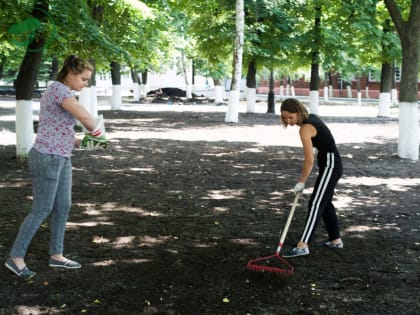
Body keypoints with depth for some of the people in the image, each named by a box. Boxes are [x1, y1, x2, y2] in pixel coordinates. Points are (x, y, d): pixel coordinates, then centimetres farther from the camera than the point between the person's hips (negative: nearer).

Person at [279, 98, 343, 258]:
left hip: (330, 165, -10)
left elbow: (309, 160, -21)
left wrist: (301, 181, -11)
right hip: (332, 164, 10)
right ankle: (336, 240, 27)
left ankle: (303, 246, -19)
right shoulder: (311, 118, 6)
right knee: (325, 203, 18)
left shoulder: (305, 129, -21)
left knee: (316, 204, -14)